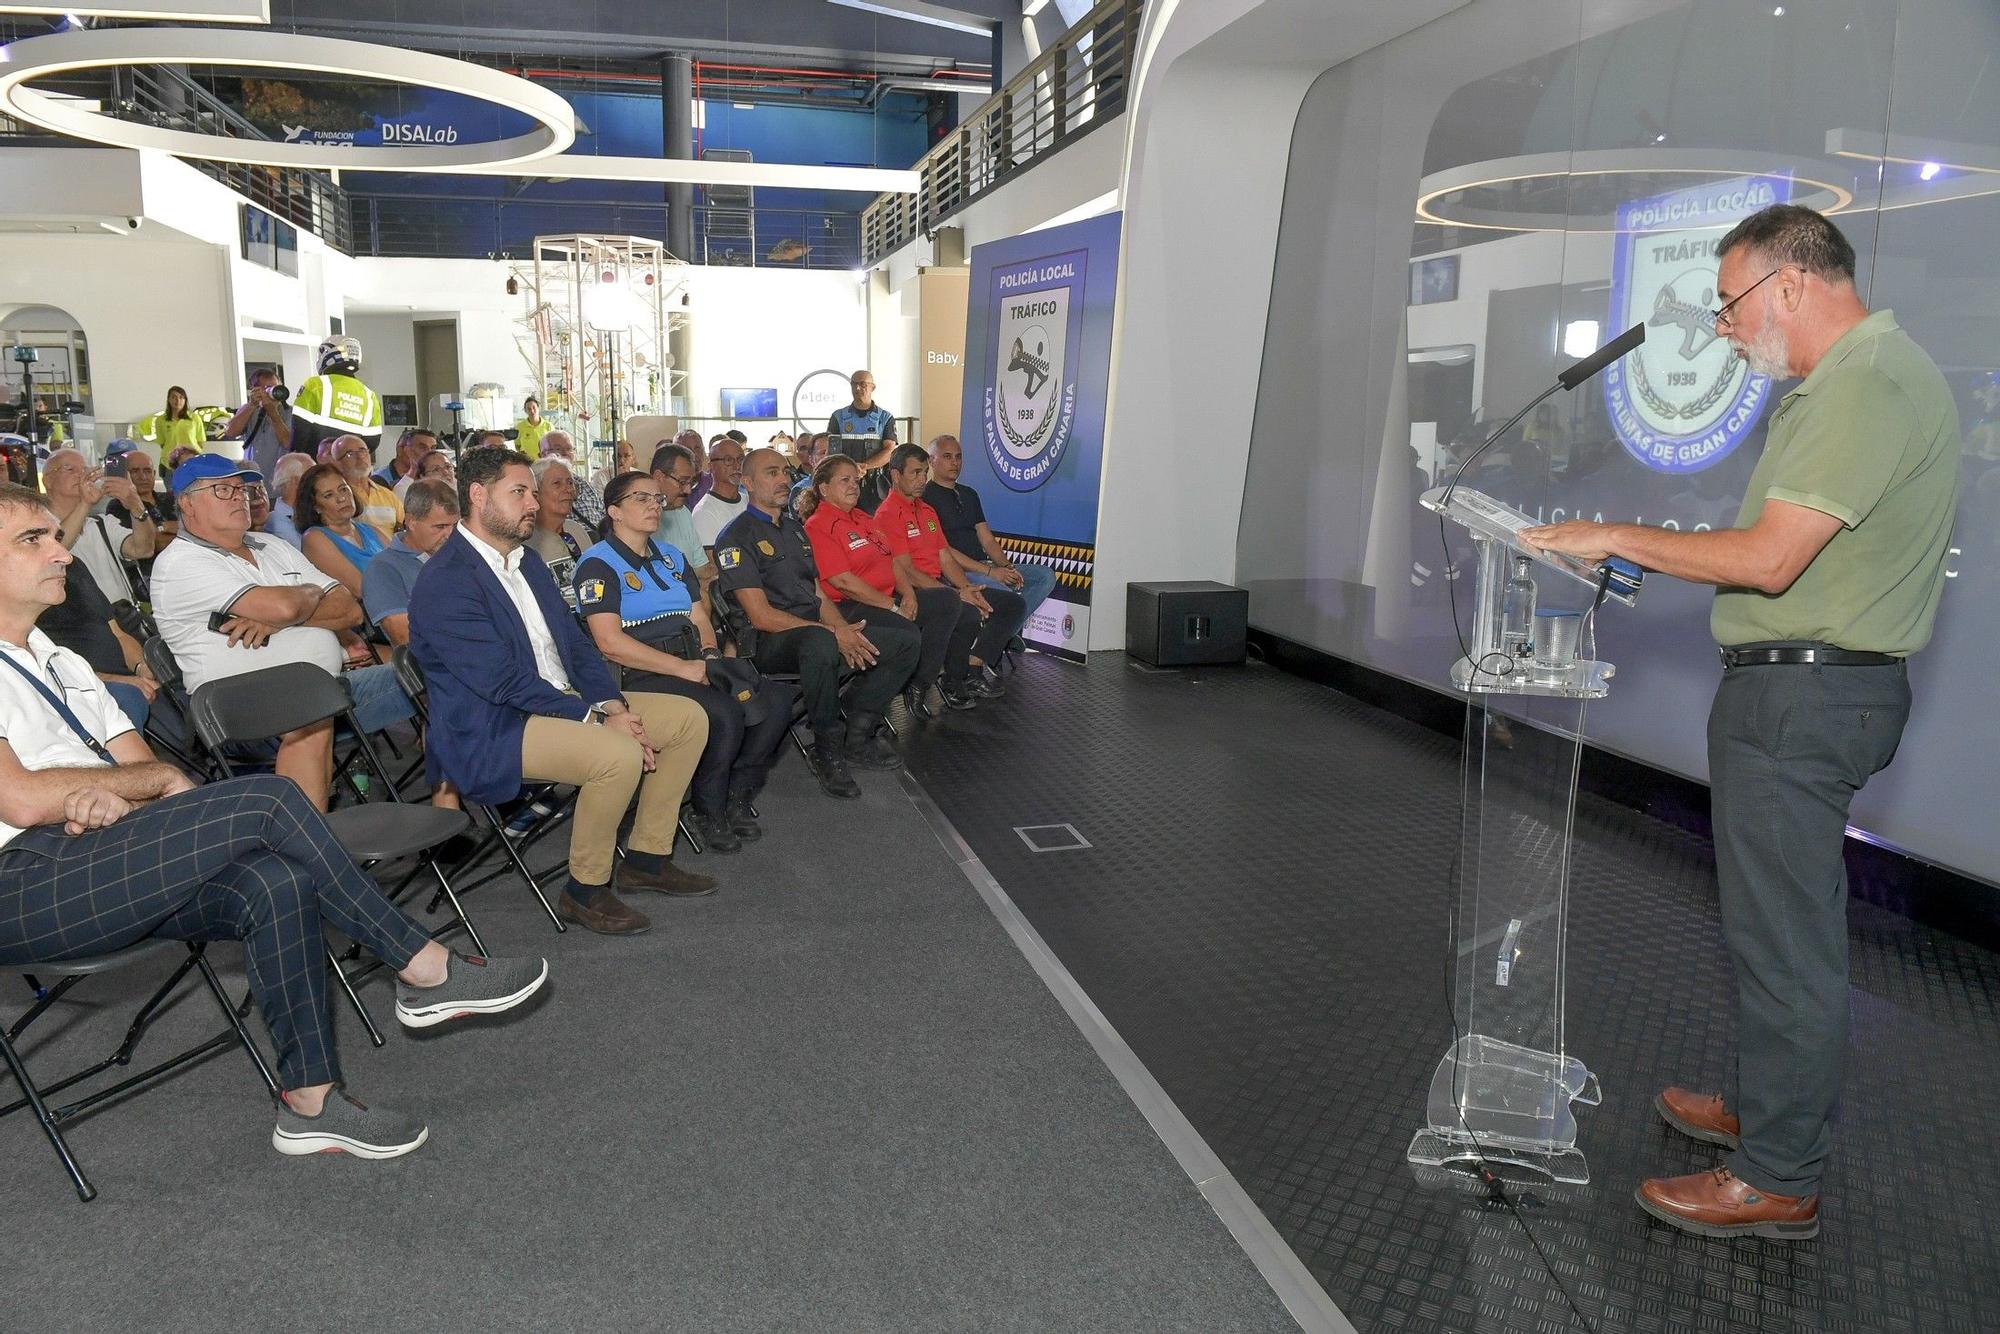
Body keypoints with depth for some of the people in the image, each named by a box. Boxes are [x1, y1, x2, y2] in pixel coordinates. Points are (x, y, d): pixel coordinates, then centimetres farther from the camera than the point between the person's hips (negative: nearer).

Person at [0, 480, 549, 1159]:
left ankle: (310, 1101, -15)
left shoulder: (60, 664, 24)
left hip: (104, 869, 8)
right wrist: (157, 778, -3)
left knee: (276, 884, -21)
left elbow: (141, 767, 17)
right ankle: (422, 969, -15)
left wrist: (115, 795, -8)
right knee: (265, 801, -24)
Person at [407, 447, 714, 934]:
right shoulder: (445, 582, -16)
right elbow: (506, 683, -22)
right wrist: (596, 717, -22)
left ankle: (647, 858, 11)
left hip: (564, 703, 10)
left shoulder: (527, 560, 14)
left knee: (689, 718, 3)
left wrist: (612, 703, -6)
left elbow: (576, 643, 12)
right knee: (618, 755, -33)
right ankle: (585, 891, -11)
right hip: (491, 733, -10)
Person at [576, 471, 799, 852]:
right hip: (640, 676, -7)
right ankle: (709, 811, -10)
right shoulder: (599, 564, -3)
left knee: (776, 700, -14)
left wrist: (710, 656, -4)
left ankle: (737, 795, 0)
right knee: (724, 713, -32)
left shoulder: (671, 557, 22)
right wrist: (685, 668, -17)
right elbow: (610, 642, -14)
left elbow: (700, 617, 20)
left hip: (694, 666, 7)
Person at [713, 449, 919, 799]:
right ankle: (828, 750, -22)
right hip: (767, 640, -8)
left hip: (814, 625, 8)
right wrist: (834, 633, -19)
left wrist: (846, 631, -4)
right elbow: (761, 616, -14)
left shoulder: (794, 528, 21)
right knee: (820, 645, -42)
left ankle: (857, 734, -1)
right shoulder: (736, 537, -6)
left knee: (906, 637, -5)